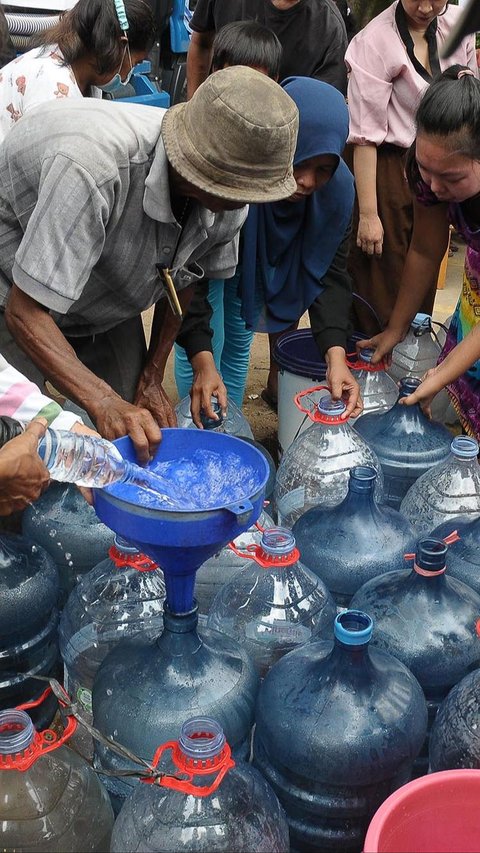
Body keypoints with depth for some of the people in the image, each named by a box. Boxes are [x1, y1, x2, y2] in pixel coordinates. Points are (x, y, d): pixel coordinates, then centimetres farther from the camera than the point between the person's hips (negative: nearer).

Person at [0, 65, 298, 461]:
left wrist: (152, 378, 1)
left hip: (107, 301, 6)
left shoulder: (229, 196, -19)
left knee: (142, 436, 0)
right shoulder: (94, 168, -41)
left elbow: (182, 279, 1)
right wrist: (105, 404, -46)